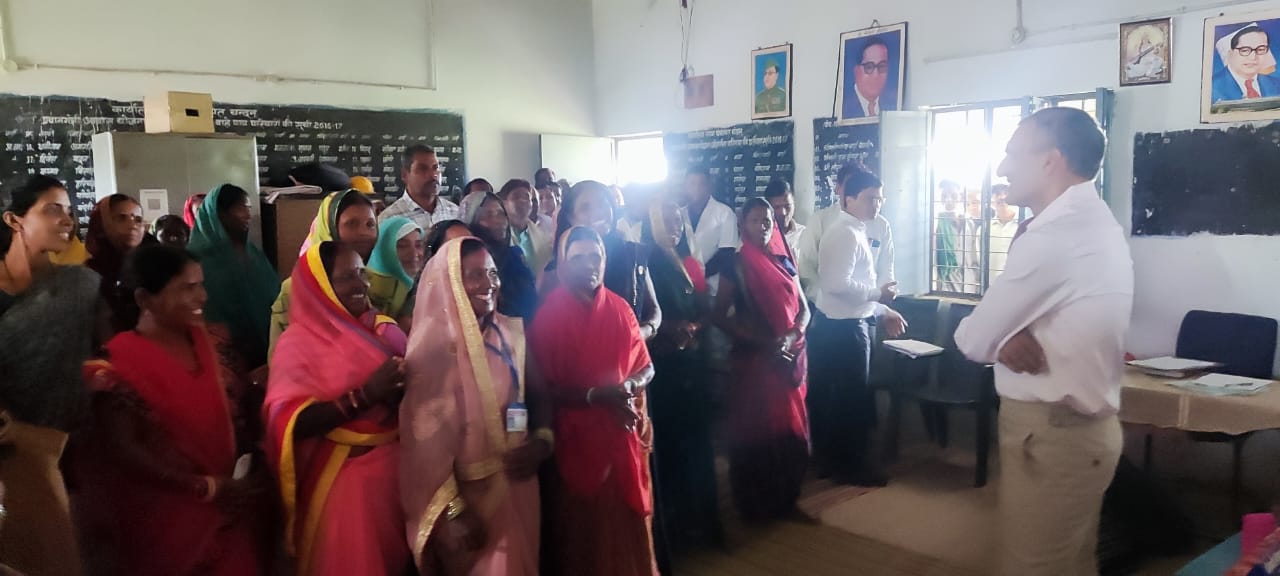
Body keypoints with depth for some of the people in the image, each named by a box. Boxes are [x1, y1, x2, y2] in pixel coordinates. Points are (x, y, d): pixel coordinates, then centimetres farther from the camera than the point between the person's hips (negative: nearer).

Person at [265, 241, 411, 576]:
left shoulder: (384, 328, 6)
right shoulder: (299, 343, -9)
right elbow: (292, 422, -19)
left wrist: (404, 388, -9)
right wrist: (364, 395, -25)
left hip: (396, 469, 5)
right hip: (342, 480, -5)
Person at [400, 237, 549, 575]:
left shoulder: (513, 333, 3)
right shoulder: (434, 343, -14)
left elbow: (538, 395, 10)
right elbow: (426, 434, -15)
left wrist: (543, 440, -10)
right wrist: (452, 510, -15)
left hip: (517, 489, 5)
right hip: (467, 495, -5)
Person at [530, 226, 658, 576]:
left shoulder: (620, 309, 4)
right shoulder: (549, 316, -8)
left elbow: (646, 366, 9)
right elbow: (545, 388, -10)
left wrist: (629, 386, -13)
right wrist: (595, 395, -22)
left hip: (624, 433, 4)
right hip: (578, 438, -3)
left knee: (629, 523, 12)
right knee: (586, 526, 8)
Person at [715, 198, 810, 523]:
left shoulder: (785, 261, 10)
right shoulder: (737, 265, -3)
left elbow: (804, 309, 10)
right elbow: (720, 316, -7)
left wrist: (792, 336, -11)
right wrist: (762, 342, -16)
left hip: (790, 358, 4)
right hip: (755, 359, -4)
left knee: (790, 429, 8)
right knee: (757, 429, 1)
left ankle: (785, 500, 23)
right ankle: (756, 505, 15)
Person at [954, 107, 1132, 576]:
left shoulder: (1054, 235, -23)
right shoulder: (1092, 223, 10)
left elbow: (973, 340, -19)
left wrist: (1000, 339, 1)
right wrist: (1007, 337, -9)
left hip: (1048, 433, -10)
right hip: (1083, 425, 10)